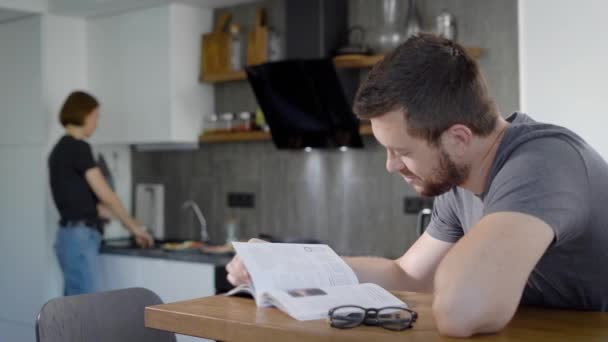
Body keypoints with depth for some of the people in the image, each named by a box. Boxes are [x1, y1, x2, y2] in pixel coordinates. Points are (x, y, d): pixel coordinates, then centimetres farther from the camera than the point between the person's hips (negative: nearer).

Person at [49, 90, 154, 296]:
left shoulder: (61, 149, 16)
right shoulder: (78, 147, -12)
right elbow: (105, 195, -11)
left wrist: (125, 221, 20)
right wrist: (133, 226, 3)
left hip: (73, 237, 10)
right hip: (79, 238, -10)